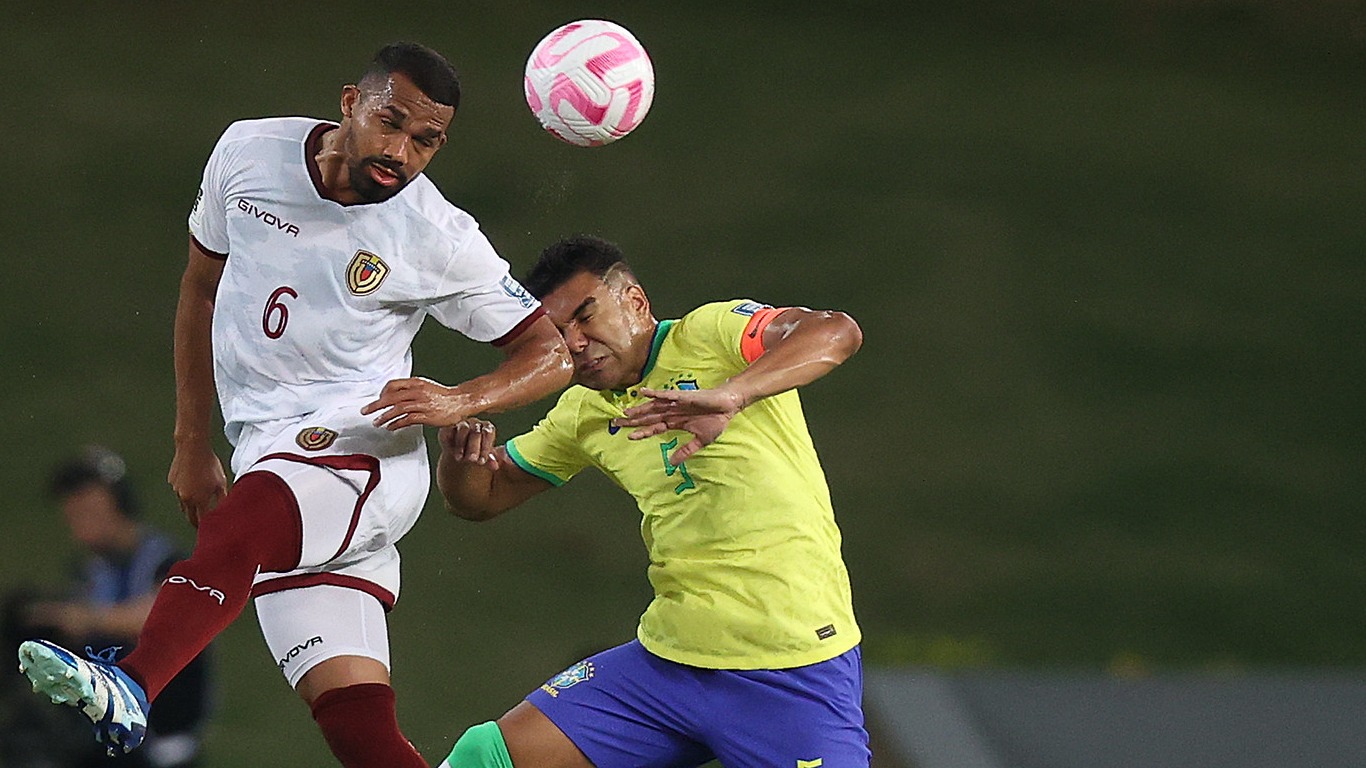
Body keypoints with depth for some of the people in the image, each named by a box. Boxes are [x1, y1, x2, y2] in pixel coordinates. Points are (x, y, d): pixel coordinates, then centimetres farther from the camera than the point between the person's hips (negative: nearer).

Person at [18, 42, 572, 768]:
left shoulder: (441, 241, -4)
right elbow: (201, 291, 19)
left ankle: (129, 690, -60)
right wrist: (190, 443, 20)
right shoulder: (249, 152, 5)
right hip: (268, 459, 5)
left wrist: (460, 401, -16)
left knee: (233, 531, -38)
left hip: (358, 453, -5)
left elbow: (552, 352, 4)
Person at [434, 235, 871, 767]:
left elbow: (836, 333, -25)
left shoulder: (710, 334, -8)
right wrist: (457, 454, -3)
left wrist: (730, 395, -42)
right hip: (671, 658, 7)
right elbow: (480, 497, 22)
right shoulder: (585, 415, 13)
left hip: (793, 669, -6)